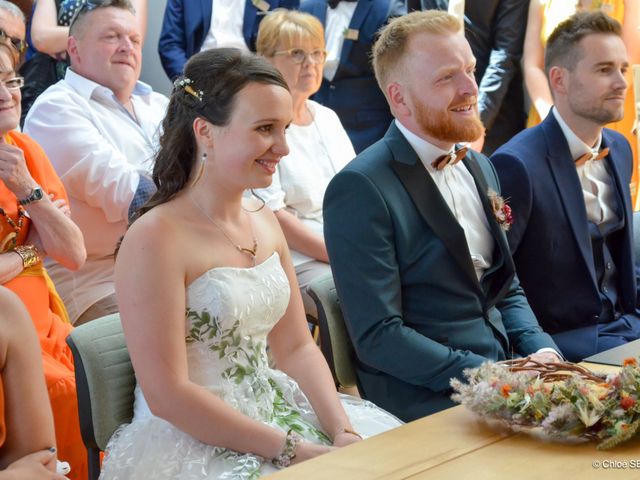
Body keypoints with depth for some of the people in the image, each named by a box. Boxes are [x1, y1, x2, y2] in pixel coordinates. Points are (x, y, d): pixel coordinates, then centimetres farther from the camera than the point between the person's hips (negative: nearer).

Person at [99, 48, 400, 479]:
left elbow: (297, 347, 9)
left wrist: (343, 431, -7)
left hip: (273, 415, 7)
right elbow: (167, 394, -18)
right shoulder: (155, 238, -15)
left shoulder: (265, 223, 8)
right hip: (190, 442, -7)